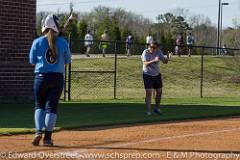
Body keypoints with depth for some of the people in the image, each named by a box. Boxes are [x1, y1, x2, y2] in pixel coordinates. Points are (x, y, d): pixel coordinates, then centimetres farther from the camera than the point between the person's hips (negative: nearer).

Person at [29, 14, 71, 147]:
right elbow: (67, 61, 7)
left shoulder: (37, 42, -4)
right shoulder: (63, 42, -2)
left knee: (39, 106, 13)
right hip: (57, 78, 0)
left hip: (41, 77, 0)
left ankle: (39, 132, -5)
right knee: (52, 107, 5)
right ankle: (47, 137, 2)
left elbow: (32, 61, 2)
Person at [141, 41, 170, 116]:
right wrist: (154, 61, -46)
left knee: (159, 91, 11)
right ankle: (148, 111, -9)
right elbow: (145, 64, -32)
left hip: (157, 74, 5)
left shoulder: (158, 52, -6)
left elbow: (165, 61, -7)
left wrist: (167, 57, -30)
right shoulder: (145, 53, -19)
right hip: (148, 75, -5)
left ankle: (157, 108, 30)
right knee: (149, 92, -12)